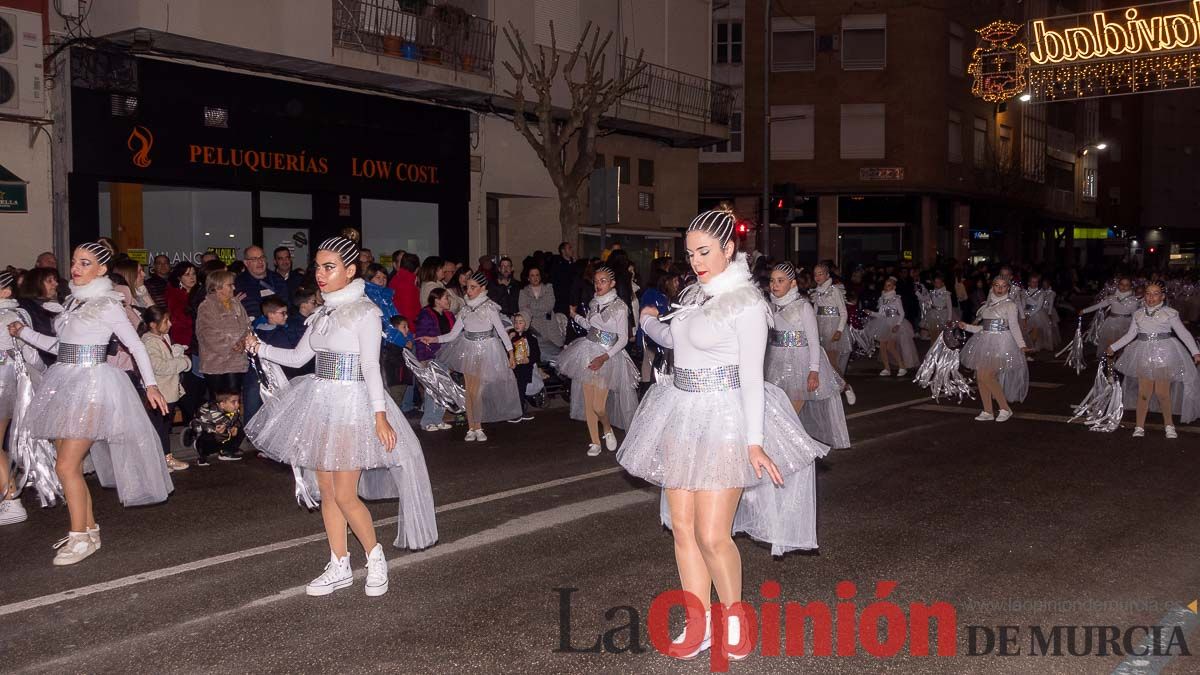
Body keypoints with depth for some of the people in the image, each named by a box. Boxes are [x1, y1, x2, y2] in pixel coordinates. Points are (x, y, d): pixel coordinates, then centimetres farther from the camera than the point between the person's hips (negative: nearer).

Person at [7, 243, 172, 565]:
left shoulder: (107, 304, -7)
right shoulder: (73, 301, 14)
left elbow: (136, 345, -7)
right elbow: (61, 345, 19)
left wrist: (151, 384, -13)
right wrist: (24, 332, 14)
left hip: (91, 384, -8)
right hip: (65, 382, 8)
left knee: (66, 466, -10)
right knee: (70, 463, 10)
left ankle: (81, 538, 1)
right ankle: (89, 528, 21)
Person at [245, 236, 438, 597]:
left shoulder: (364, 310, -10)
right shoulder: (324, 313, 11)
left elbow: (370, 367, -15)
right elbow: (298, 357, 16)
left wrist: (380, 414, -22)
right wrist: (260, 348, 3)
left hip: (352, 404, -7)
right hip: (321, 404, 7)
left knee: (345, 495, -5)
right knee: (327, 492, 11)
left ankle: (375, 558, 16)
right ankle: (339, 567, 22)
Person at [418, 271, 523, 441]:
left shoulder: (489, 307, -7)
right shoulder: (465, 310, 7)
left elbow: (501, 331, -6)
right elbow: (453, 333, 6)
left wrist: (510, 353, -7)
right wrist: (434, 339, -6)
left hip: (485, 350, -5)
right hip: (468, 350, 5)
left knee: (476, 391, -9)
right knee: (469, 390, 3)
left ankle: (477, 427, 4)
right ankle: (472, 428, 10)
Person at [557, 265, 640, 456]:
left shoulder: (620, 307, -11)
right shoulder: (594, 303, 7)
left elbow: (623, 338, -12)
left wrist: (604, 358, -19)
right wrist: (575, 316, 13)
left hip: (608, 357, -5)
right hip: (588, 353, 5)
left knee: (598, 406, -10)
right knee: (588, 402, 5)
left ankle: (608, 429, 21)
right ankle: (595, 442, 18)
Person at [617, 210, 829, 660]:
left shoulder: (746, 302, -10)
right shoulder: (695, 294, 11)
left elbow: (751, 378, -14)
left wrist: (754, 441, -18)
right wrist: (650, 321, 38)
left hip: (724, 419, -7)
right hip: (683, 416, 7)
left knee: (712, 536, -9)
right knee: (682, 527, 7)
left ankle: (734, 615, 16)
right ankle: (700, 624, 19)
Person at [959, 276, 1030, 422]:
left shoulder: (1010, 304, -3)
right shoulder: (988, 304, 15)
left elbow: (1014, 326, -9)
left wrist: (1021, 345, -20)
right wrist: (967, 327, 12)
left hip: (1001, 343, -7)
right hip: (985, 343, 7)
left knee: (986, 376, -16)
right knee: (980, 376, 2)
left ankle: (1005, 408, -3)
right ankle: (987, 412, 12)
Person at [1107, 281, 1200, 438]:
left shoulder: (1169, 313, -2)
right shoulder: (1138, 314, 6)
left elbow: (1183, 333, 0)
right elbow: (1130, 335, 13)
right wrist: (1113, 347, 13)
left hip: (1164, 355, -3)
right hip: (1144, 355, 3)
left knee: (1162, 393, -2)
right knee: (1143, 393, 1)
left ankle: (1169, 425, 19)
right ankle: (1139, 427, 11)